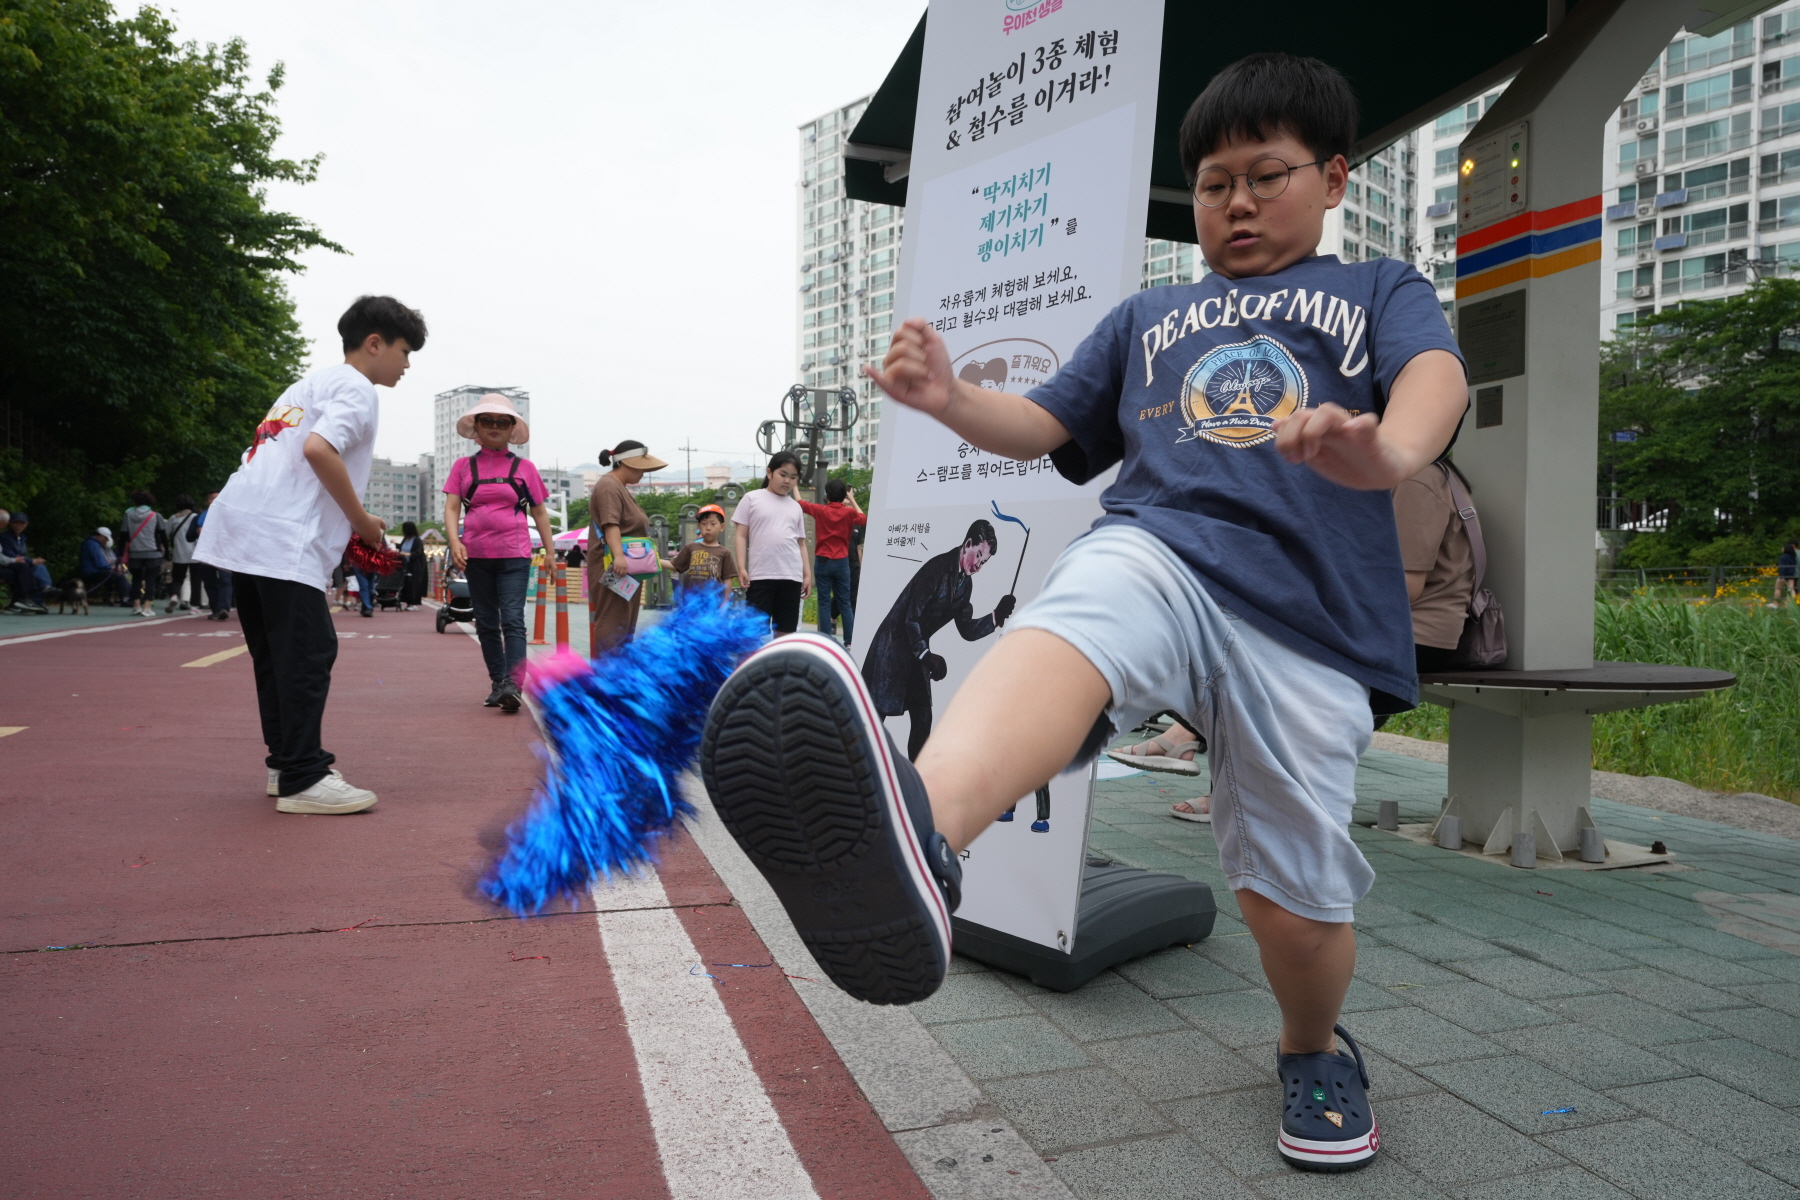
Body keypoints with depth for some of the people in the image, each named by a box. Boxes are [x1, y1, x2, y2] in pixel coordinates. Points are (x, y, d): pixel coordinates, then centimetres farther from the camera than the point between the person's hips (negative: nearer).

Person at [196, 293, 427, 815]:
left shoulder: (314, 382, 27)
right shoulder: (356, 389, -2)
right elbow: (318, 449, -20)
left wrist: (350, 525, 19)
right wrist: (362, 519, -10)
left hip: (242, 530, 10)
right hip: (282, 538, -10)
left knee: (276, 652, 14)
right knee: (309, 651, -9)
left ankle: (285, 761, 22)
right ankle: (302, 779, -7)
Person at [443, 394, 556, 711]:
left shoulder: (524, 467, 6)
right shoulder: (463, 466, 9)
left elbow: (539, 512, 10)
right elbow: (451, 508, 2)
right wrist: (454, 541, -16)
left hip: (514, 554, -3)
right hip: (476, 555, 3)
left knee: (512, 619, -14)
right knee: (486, 623, 9)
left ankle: (512, 685, -22)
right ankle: (497, 683, 18)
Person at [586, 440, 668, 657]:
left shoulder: (622, 488, 22)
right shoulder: (608, 486, -12)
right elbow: (610, 525, -25)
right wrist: (618, 555, -36)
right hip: (614, 568, -11)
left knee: (625, 624, 11)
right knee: (612, 622, -13)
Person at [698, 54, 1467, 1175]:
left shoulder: (1383, 292, 20)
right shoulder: (1148, 315, 29)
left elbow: (1437, 375, -1)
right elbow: (1047, 423, 26)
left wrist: (1387, 449, -27)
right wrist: (953, 398, 3)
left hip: (1306, 615, 0)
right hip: (1154, 548, 1)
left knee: (1298, 899, 0)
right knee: (1060, 637, -35)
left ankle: (1315, 1051, 34)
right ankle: (912, 844, -66)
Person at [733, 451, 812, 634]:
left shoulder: (795, 507, 16)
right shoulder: (752, 499, 5)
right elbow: (741, 535, 3)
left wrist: (807, 573, 10)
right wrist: (741, 567, -7)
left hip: (791, 576, 4)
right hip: (760, 575, -4)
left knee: (785, 628, 7)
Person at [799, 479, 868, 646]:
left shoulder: (820, 510, -4)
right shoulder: (849, 512, -4)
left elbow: (799, 502, 10)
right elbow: (864, 520, 17)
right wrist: (852, 500, 20)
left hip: (822, 562, -1)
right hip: (842, 562, 1)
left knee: (824, 603, 2)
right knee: (845, 603, 6)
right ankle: (849, 642, 5)